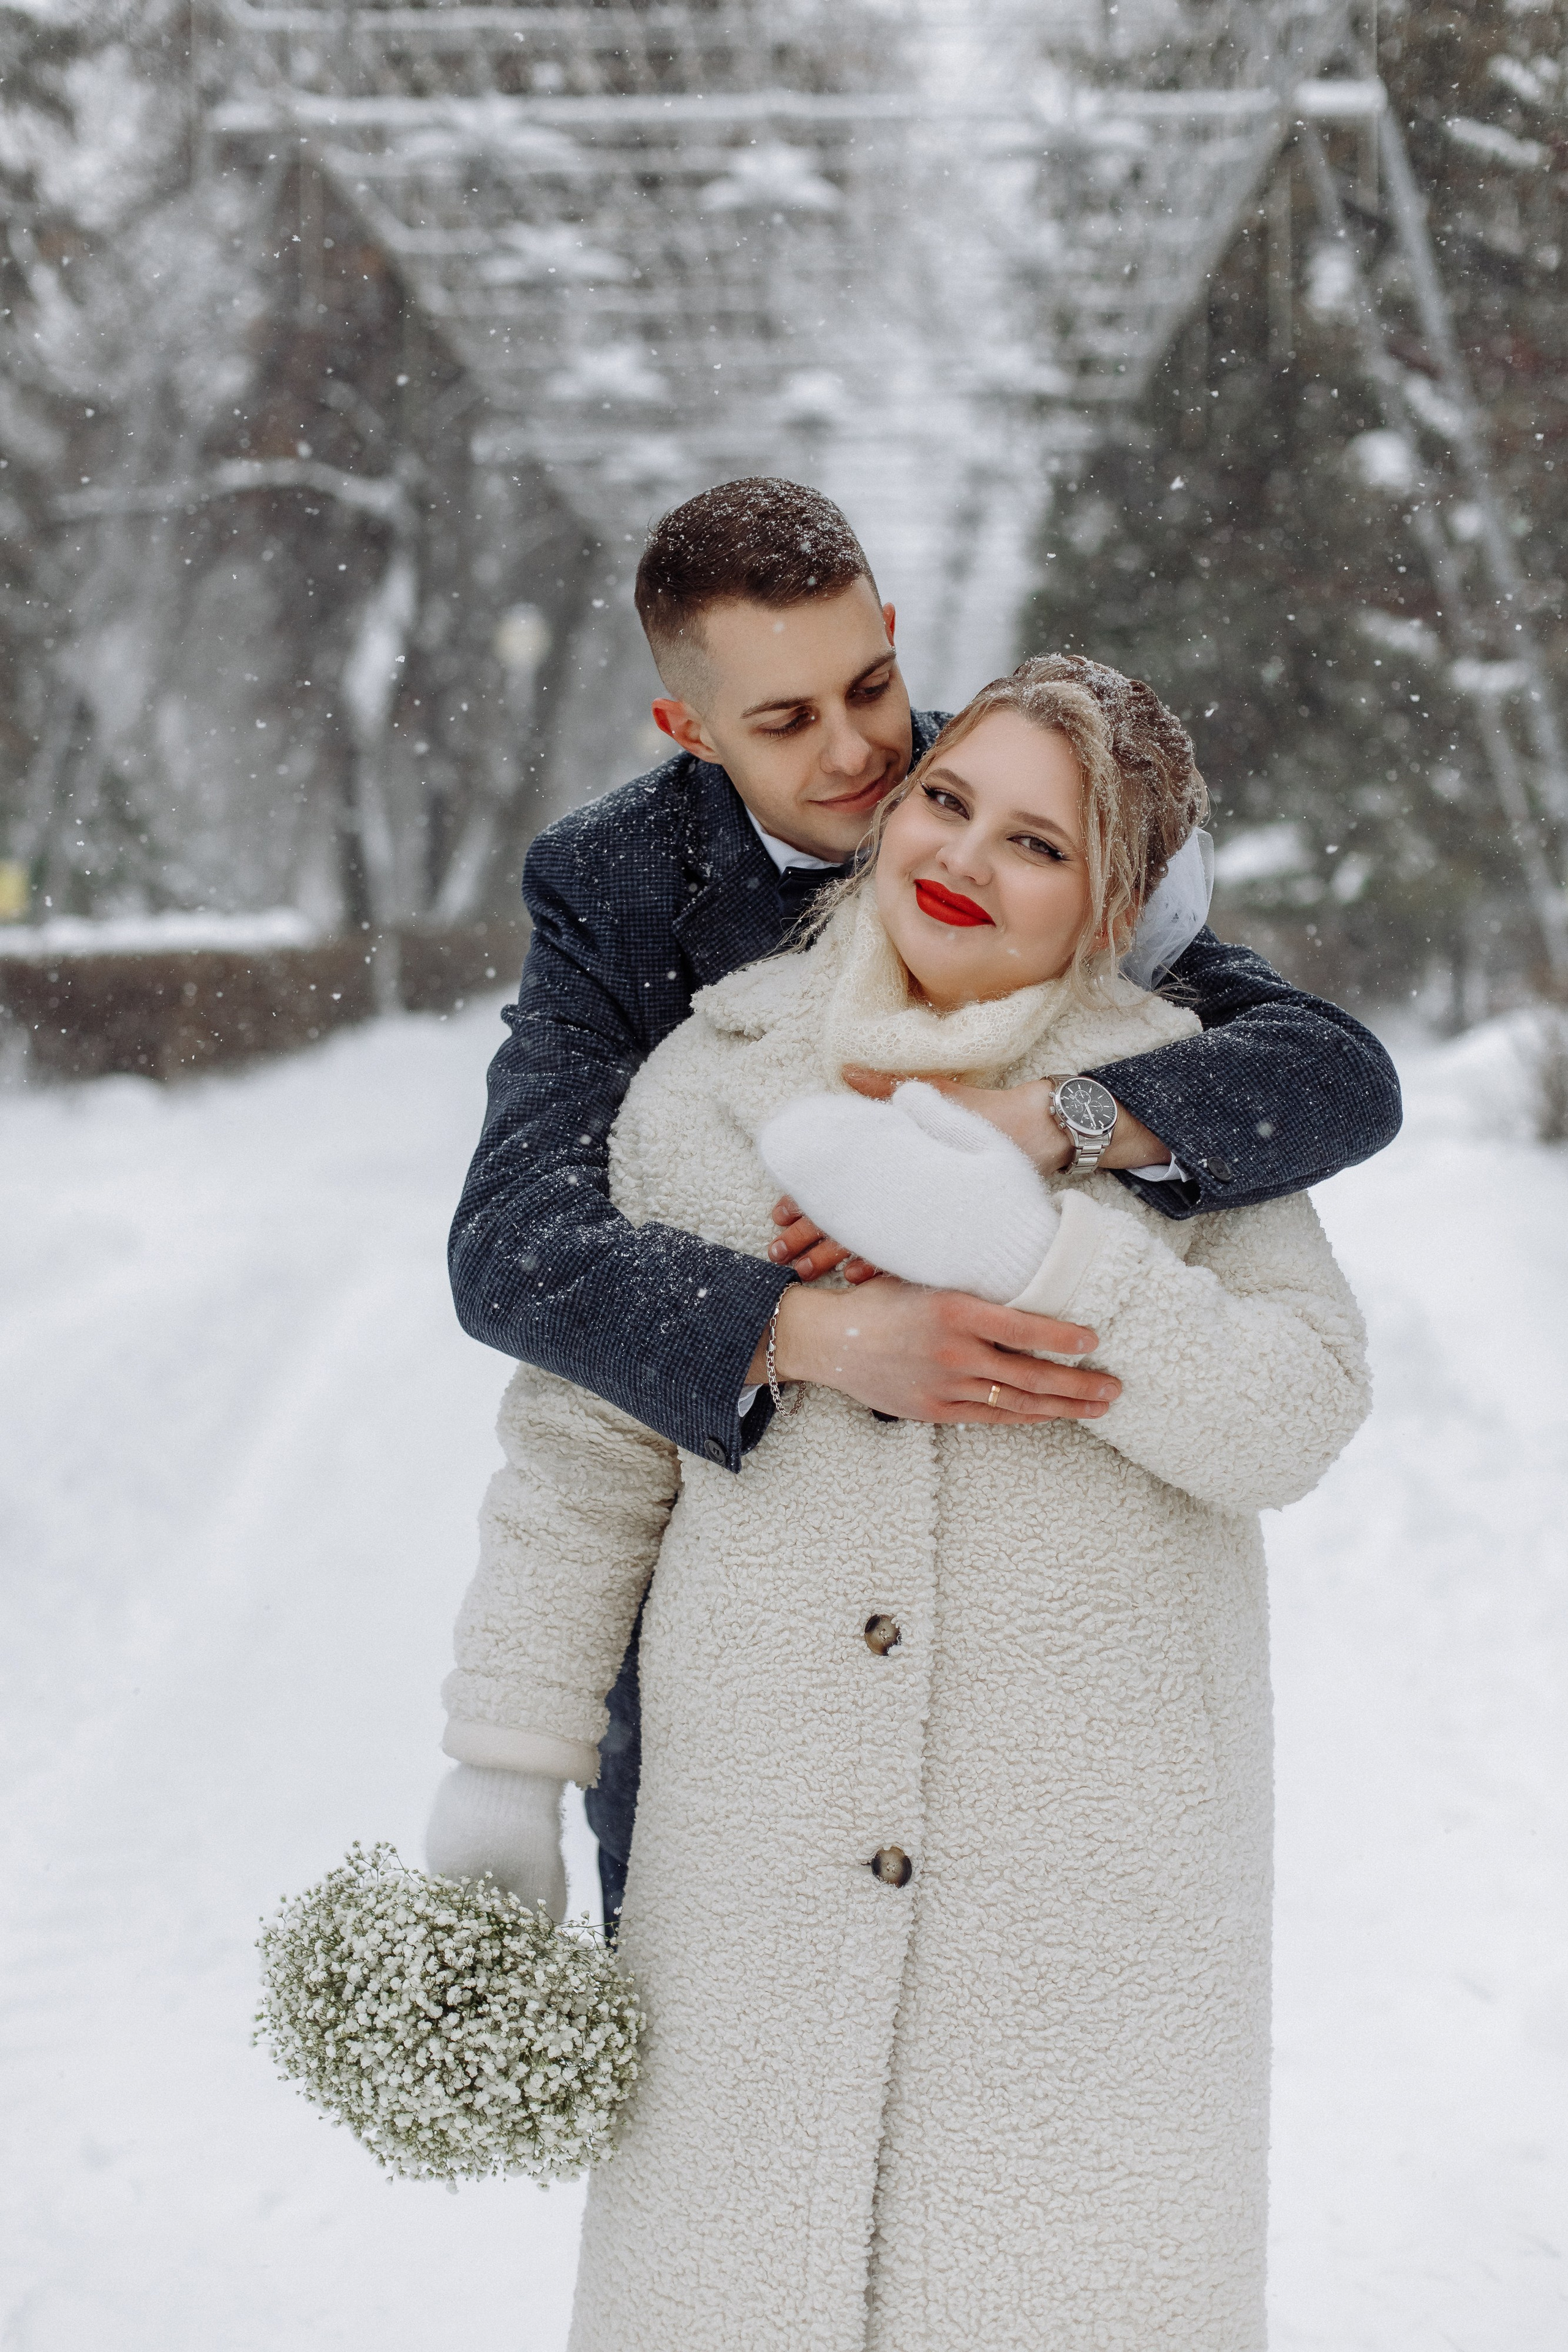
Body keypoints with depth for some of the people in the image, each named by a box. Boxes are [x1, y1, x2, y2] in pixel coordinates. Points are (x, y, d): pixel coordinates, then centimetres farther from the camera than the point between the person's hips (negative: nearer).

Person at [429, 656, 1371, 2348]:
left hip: (1088, 1845, -1)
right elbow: (587, 1447, 9)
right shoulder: (713, 1084, 5)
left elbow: (1293, 1414, -8)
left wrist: (1044, 1253, -21)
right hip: (762, 1822, 1)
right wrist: (508, 1761, 6)